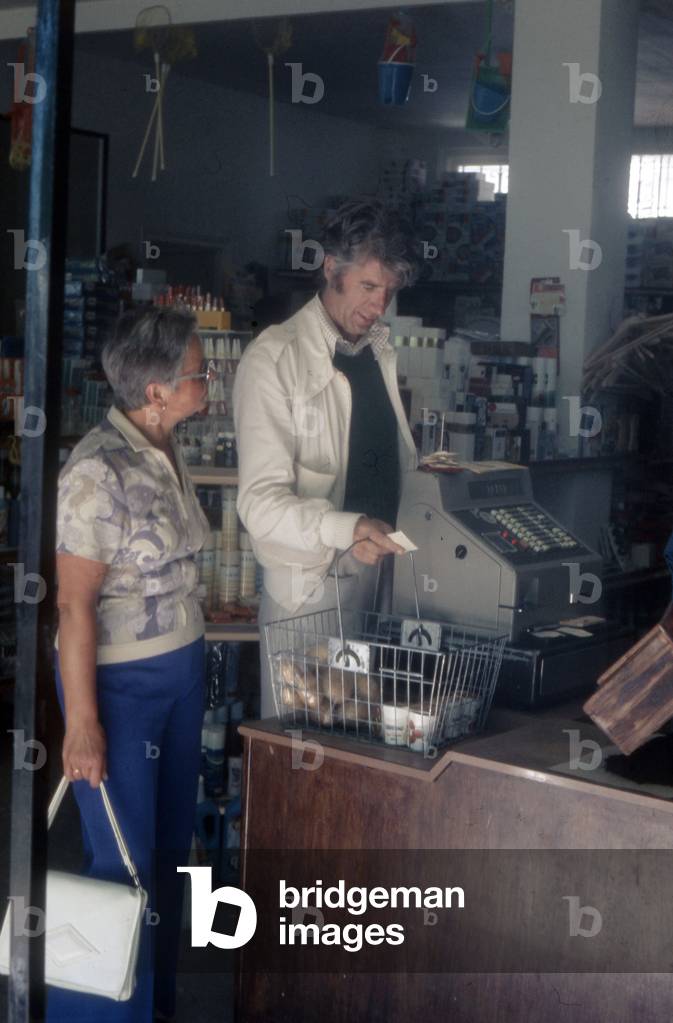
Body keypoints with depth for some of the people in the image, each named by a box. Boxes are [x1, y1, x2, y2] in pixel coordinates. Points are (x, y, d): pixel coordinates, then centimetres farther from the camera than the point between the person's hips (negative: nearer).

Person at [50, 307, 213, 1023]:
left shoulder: (165, 451, 3)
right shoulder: (99, 472, -22)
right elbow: (74, 603, -21)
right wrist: (82, 722, -21)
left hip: (181, 670, 8)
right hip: (120, 682, -8)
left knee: (170, 843, 17)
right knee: (125, 862, 0)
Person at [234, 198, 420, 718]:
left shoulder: (381, 351, 11)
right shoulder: (275, 358, -12)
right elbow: (262, 501, -20)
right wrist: (348, 528, -35)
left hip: (384, 578, 6)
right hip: (311, 590, -6)